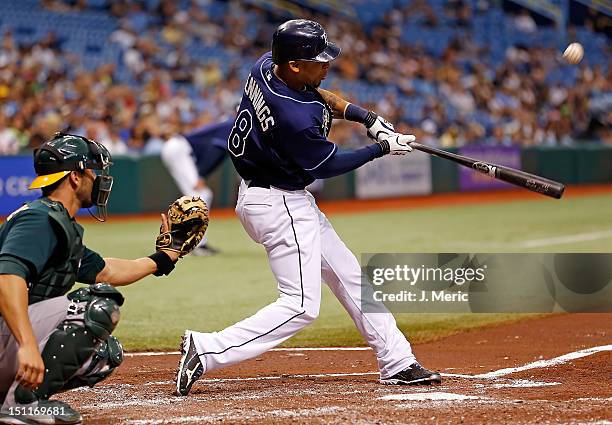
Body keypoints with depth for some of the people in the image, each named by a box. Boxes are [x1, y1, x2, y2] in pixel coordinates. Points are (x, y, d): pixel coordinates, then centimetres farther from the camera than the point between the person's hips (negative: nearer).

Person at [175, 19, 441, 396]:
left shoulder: (265, 67, -5)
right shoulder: (296, 118, -31)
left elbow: (310, 93, 16)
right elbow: (326, 166, -14)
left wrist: (362, 115, 6)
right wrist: (382, 147, -4)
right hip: (280, 206, -11)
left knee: (349, 275, 16)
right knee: (301, 305, -10)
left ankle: (397, 363, 23)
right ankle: (206, 351, -12)